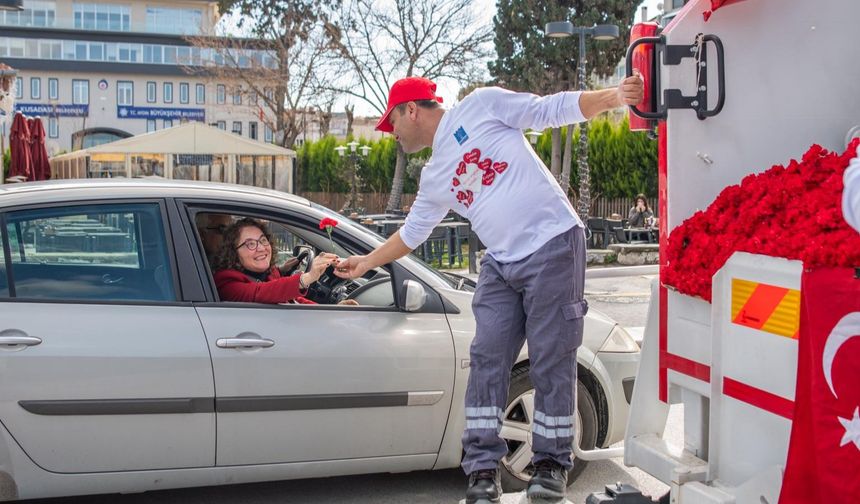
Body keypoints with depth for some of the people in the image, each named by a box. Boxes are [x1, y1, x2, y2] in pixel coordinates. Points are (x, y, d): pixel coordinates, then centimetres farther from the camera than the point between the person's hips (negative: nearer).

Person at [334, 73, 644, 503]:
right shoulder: (433, 180, 18)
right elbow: (412, 232, 30)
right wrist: (366, 262, 33)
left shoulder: (480, 106, 0)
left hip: (553, 246, -6)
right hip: (502, 265, 7)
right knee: (487, 360, 0)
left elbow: (554, 109, -2)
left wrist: (613, 97, -14)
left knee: (550, 363, -3)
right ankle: (482, 468, 8)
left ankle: (551, 463, 12)